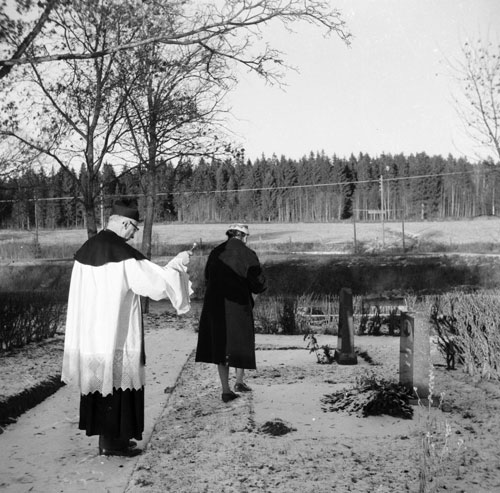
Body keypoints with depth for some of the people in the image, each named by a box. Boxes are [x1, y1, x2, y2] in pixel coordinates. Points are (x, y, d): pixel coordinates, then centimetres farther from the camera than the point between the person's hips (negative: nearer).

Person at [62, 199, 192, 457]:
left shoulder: (86, 250, 6)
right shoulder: (123, 253, -17)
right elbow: (156, 280, -16)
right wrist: (176, 263, -1)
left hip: (88, 330, 8)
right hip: (116, 332, -8)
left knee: (99, 378, 16)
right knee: (117, 380, 4)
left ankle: (107, 435, 28)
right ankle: (112, 441, 13)